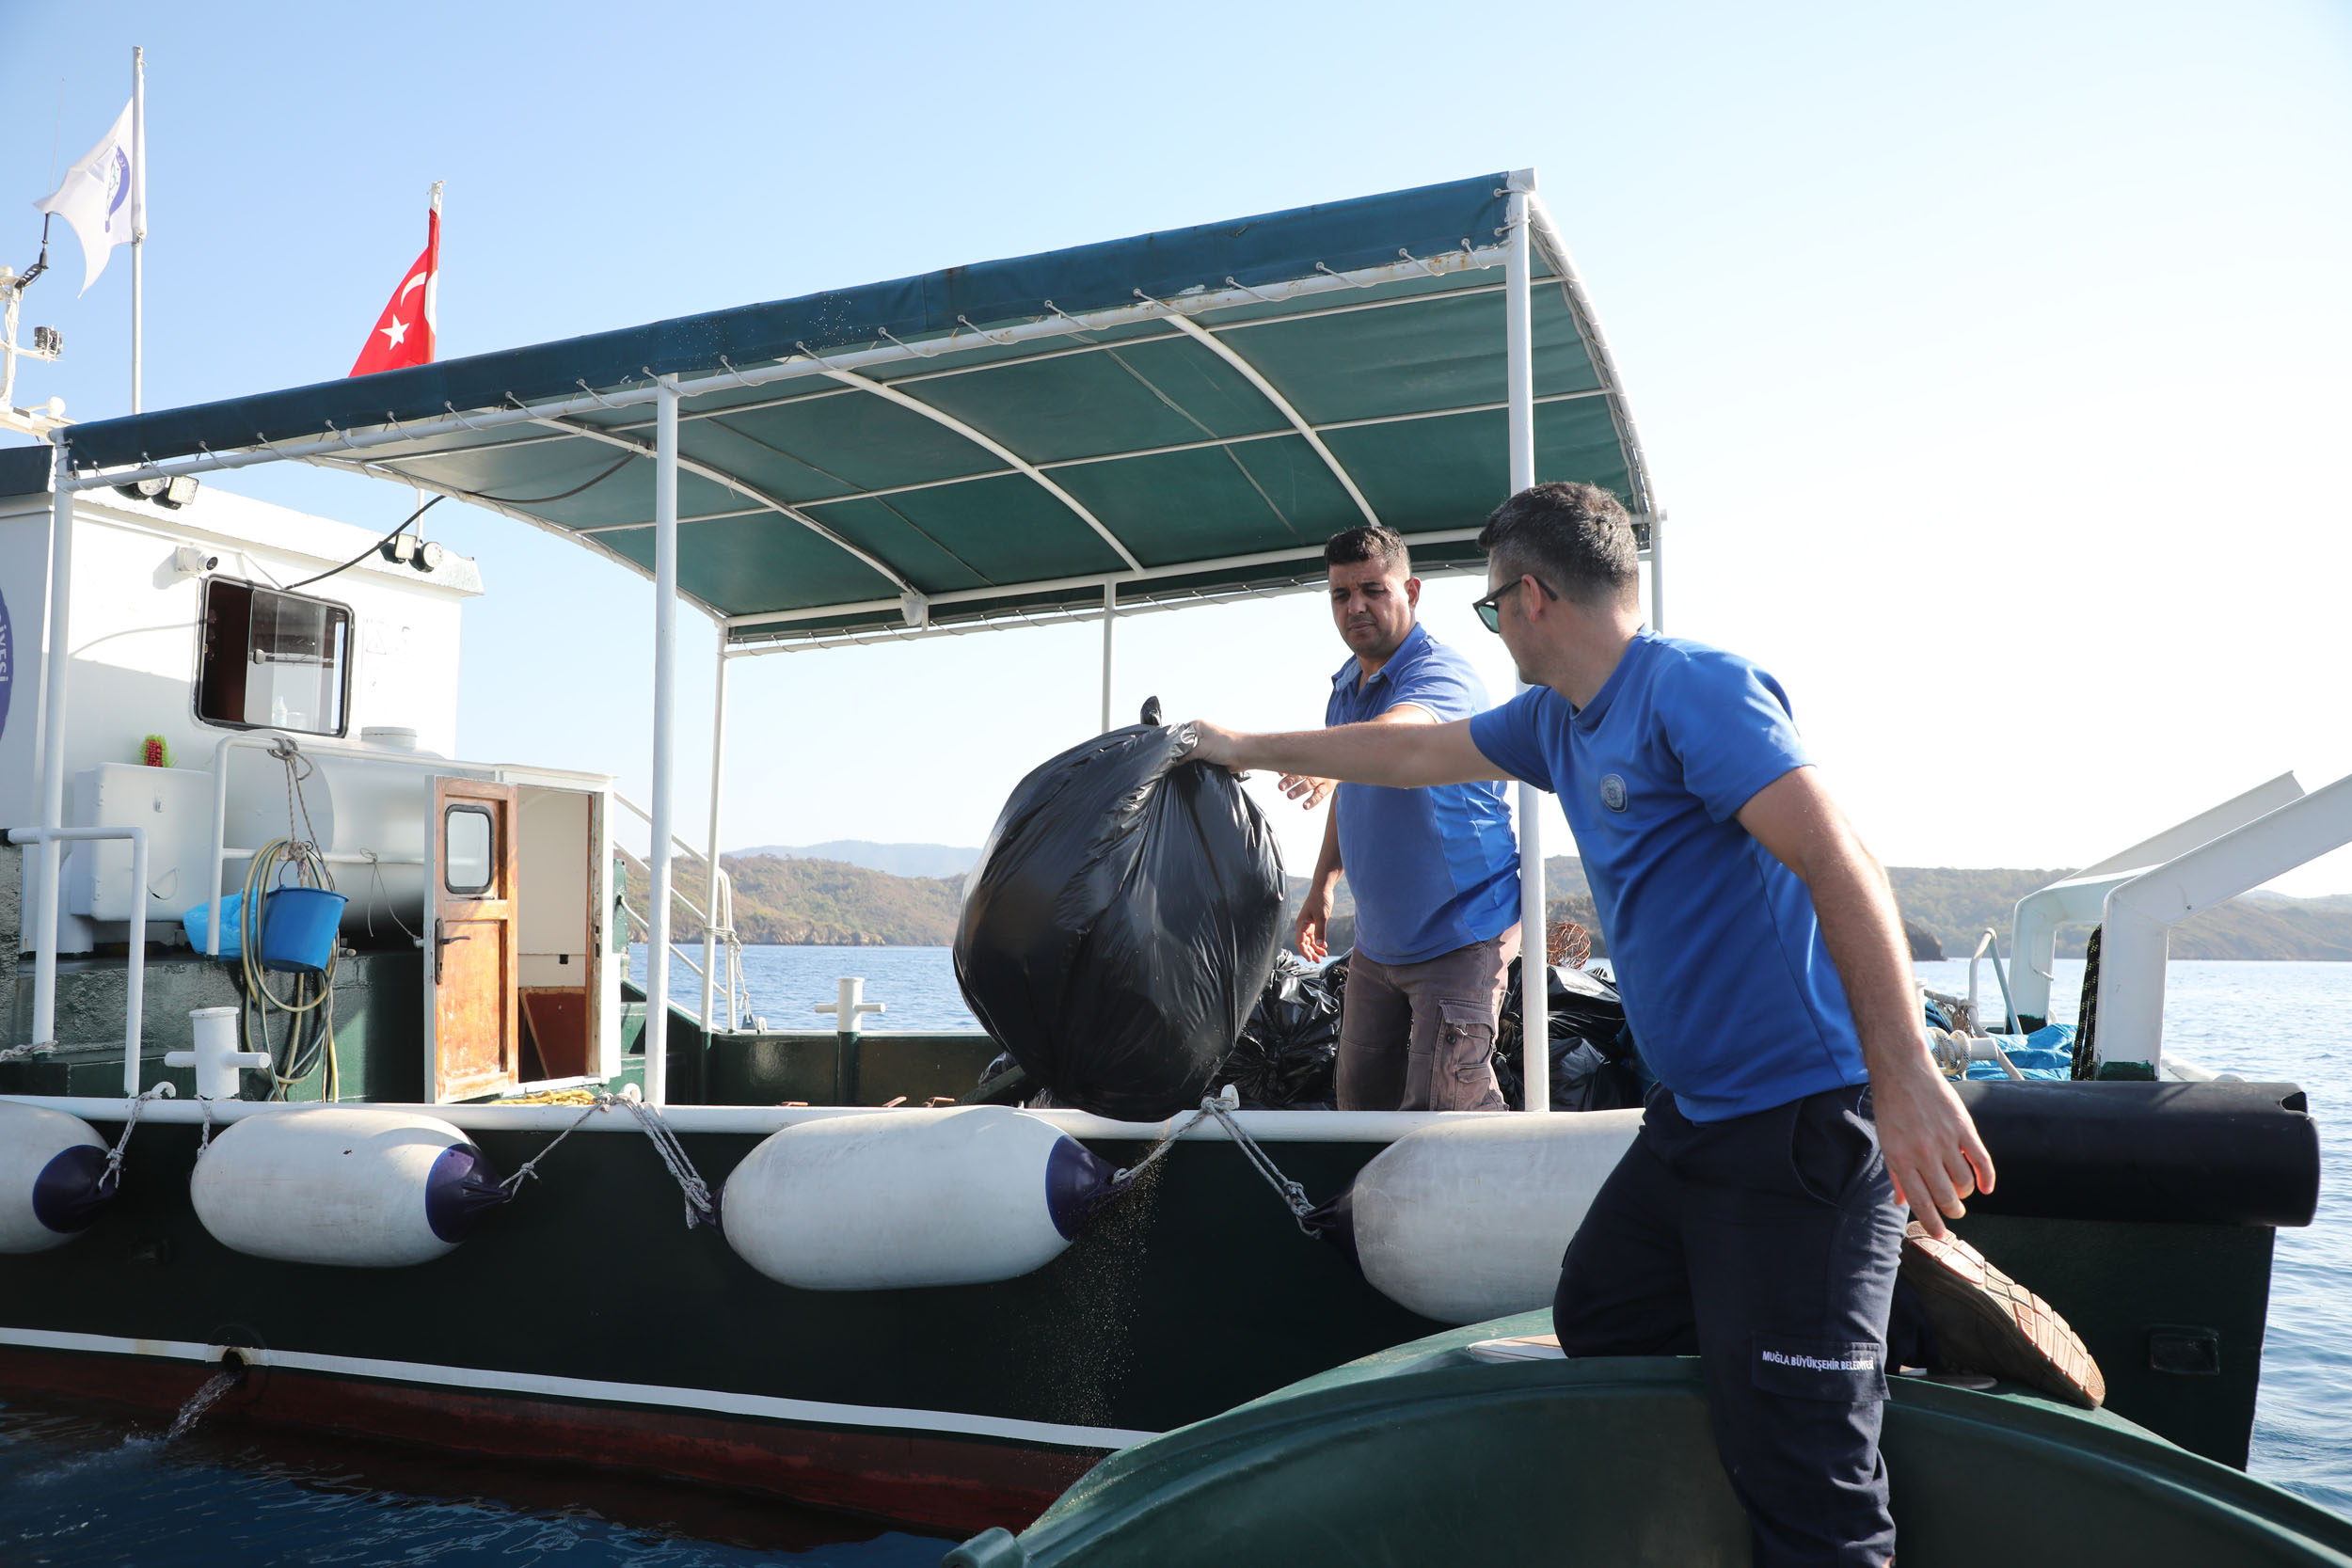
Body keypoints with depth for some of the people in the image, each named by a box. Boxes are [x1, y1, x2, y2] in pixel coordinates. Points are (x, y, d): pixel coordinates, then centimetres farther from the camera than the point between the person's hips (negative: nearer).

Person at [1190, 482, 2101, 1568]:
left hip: (1800, 1122, -9)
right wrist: (1248, 750, 32)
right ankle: (1890, 1278, 17)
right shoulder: (1559, 720, 12)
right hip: (1692, 1114, 9)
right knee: (1593, 1321, 18)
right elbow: (1413, 755, 25)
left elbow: (1839, 863, -23)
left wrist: (1905, 1076, -29)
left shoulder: (1693, 688, -16)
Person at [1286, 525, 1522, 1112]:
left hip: (1461, 935, -8)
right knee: (1359, 1096, 14)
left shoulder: (1441, 672, -19)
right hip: (1378, 940, 8)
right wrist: (1321, 885, 18)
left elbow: (1401, 732, -44)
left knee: (1441, 1108, -13)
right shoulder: (1345, 685, 8)